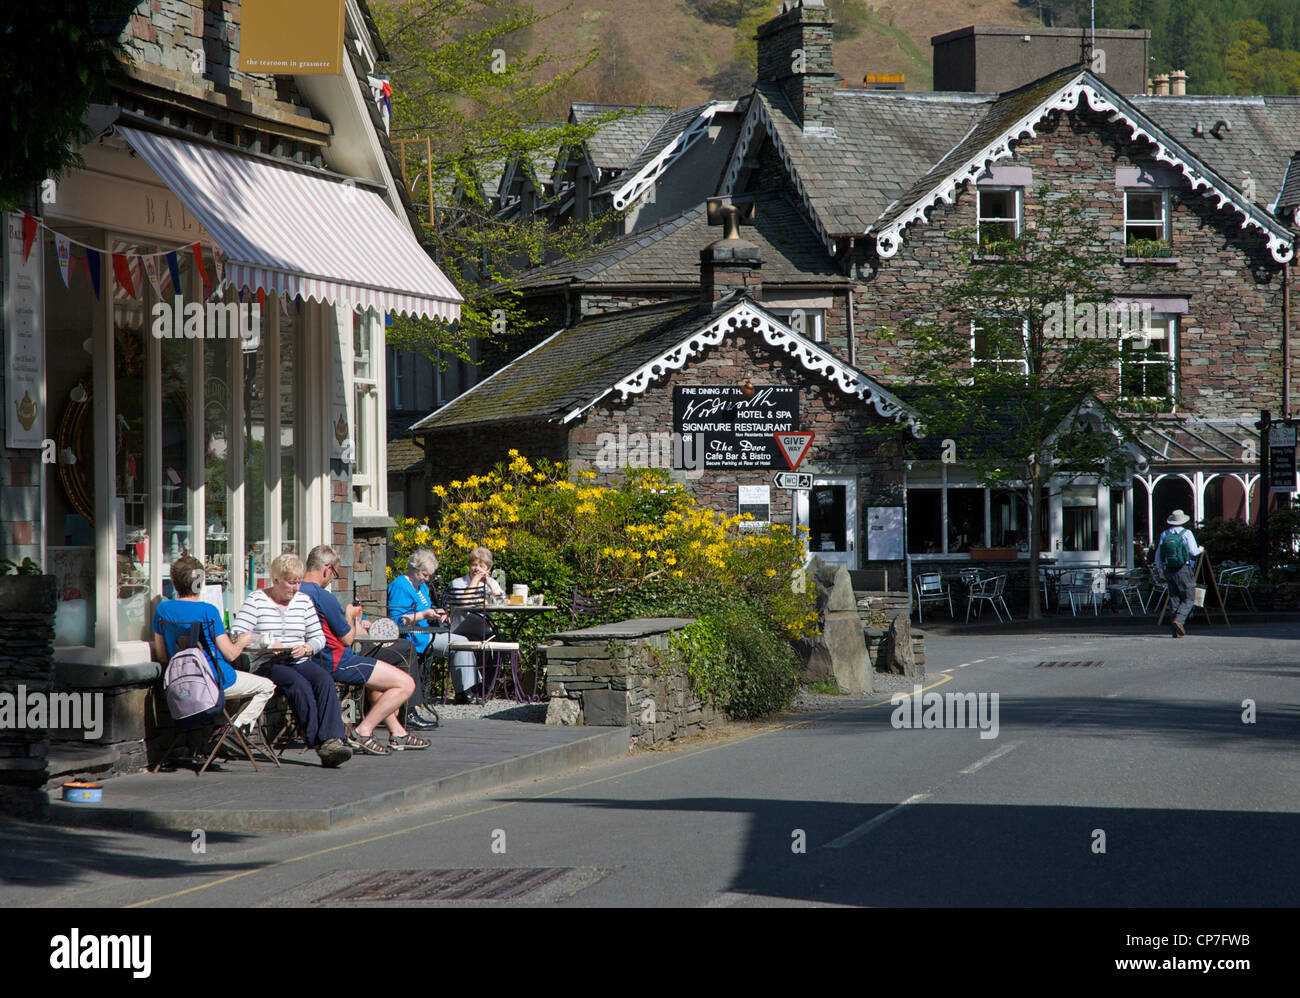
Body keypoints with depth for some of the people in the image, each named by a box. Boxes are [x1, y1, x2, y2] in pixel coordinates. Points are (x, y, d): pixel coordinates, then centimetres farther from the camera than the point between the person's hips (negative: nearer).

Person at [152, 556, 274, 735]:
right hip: (216, 679, -7)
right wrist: (242, 641, 6)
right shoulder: (208, 611, -19)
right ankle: (237, 726, 1)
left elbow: (162, 655, 5)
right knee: (267, 687, 14)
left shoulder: (162, 609, -3)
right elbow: (230, 654, -16)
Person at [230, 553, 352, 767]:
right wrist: (266, 645, -21)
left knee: (324, 680, -28)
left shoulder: (304, 601, 16)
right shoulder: (256, 600, 2)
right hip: (266, 664, -4)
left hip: (299, 662, 4)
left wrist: (306, 648, -7)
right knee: (299, 684, -34)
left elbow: (319, 637, 15)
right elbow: (236, 636, -8)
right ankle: (318, 742, -35)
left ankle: (332, 740, -40)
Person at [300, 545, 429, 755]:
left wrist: (352, 626, 23)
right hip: (336, 663, -10)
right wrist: (350, 616, 6)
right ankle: (362, 732, -9)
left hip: (314, 663, 10)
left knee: (378, 676, 34)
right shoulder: (322, 596, -21)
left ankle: (397, 732, 33)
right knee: (406, 683, -7)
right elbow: (347, 639, -13)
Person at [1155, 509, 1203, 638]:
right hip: (1184, 570, -5)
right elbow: (1194, 552, -9)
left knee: (1174, 599, 9)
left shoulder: (1164, 535, 8)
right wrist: (1200, 549, 14)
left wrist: (1161, 570, 23)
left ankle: (1177, 630, 7)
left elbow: (1158, 556, 10)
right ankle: (1179, 619, -22)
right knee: (1189, 598, 1)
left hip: (1169, 571, 5)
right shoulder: (1186, 533, -6)